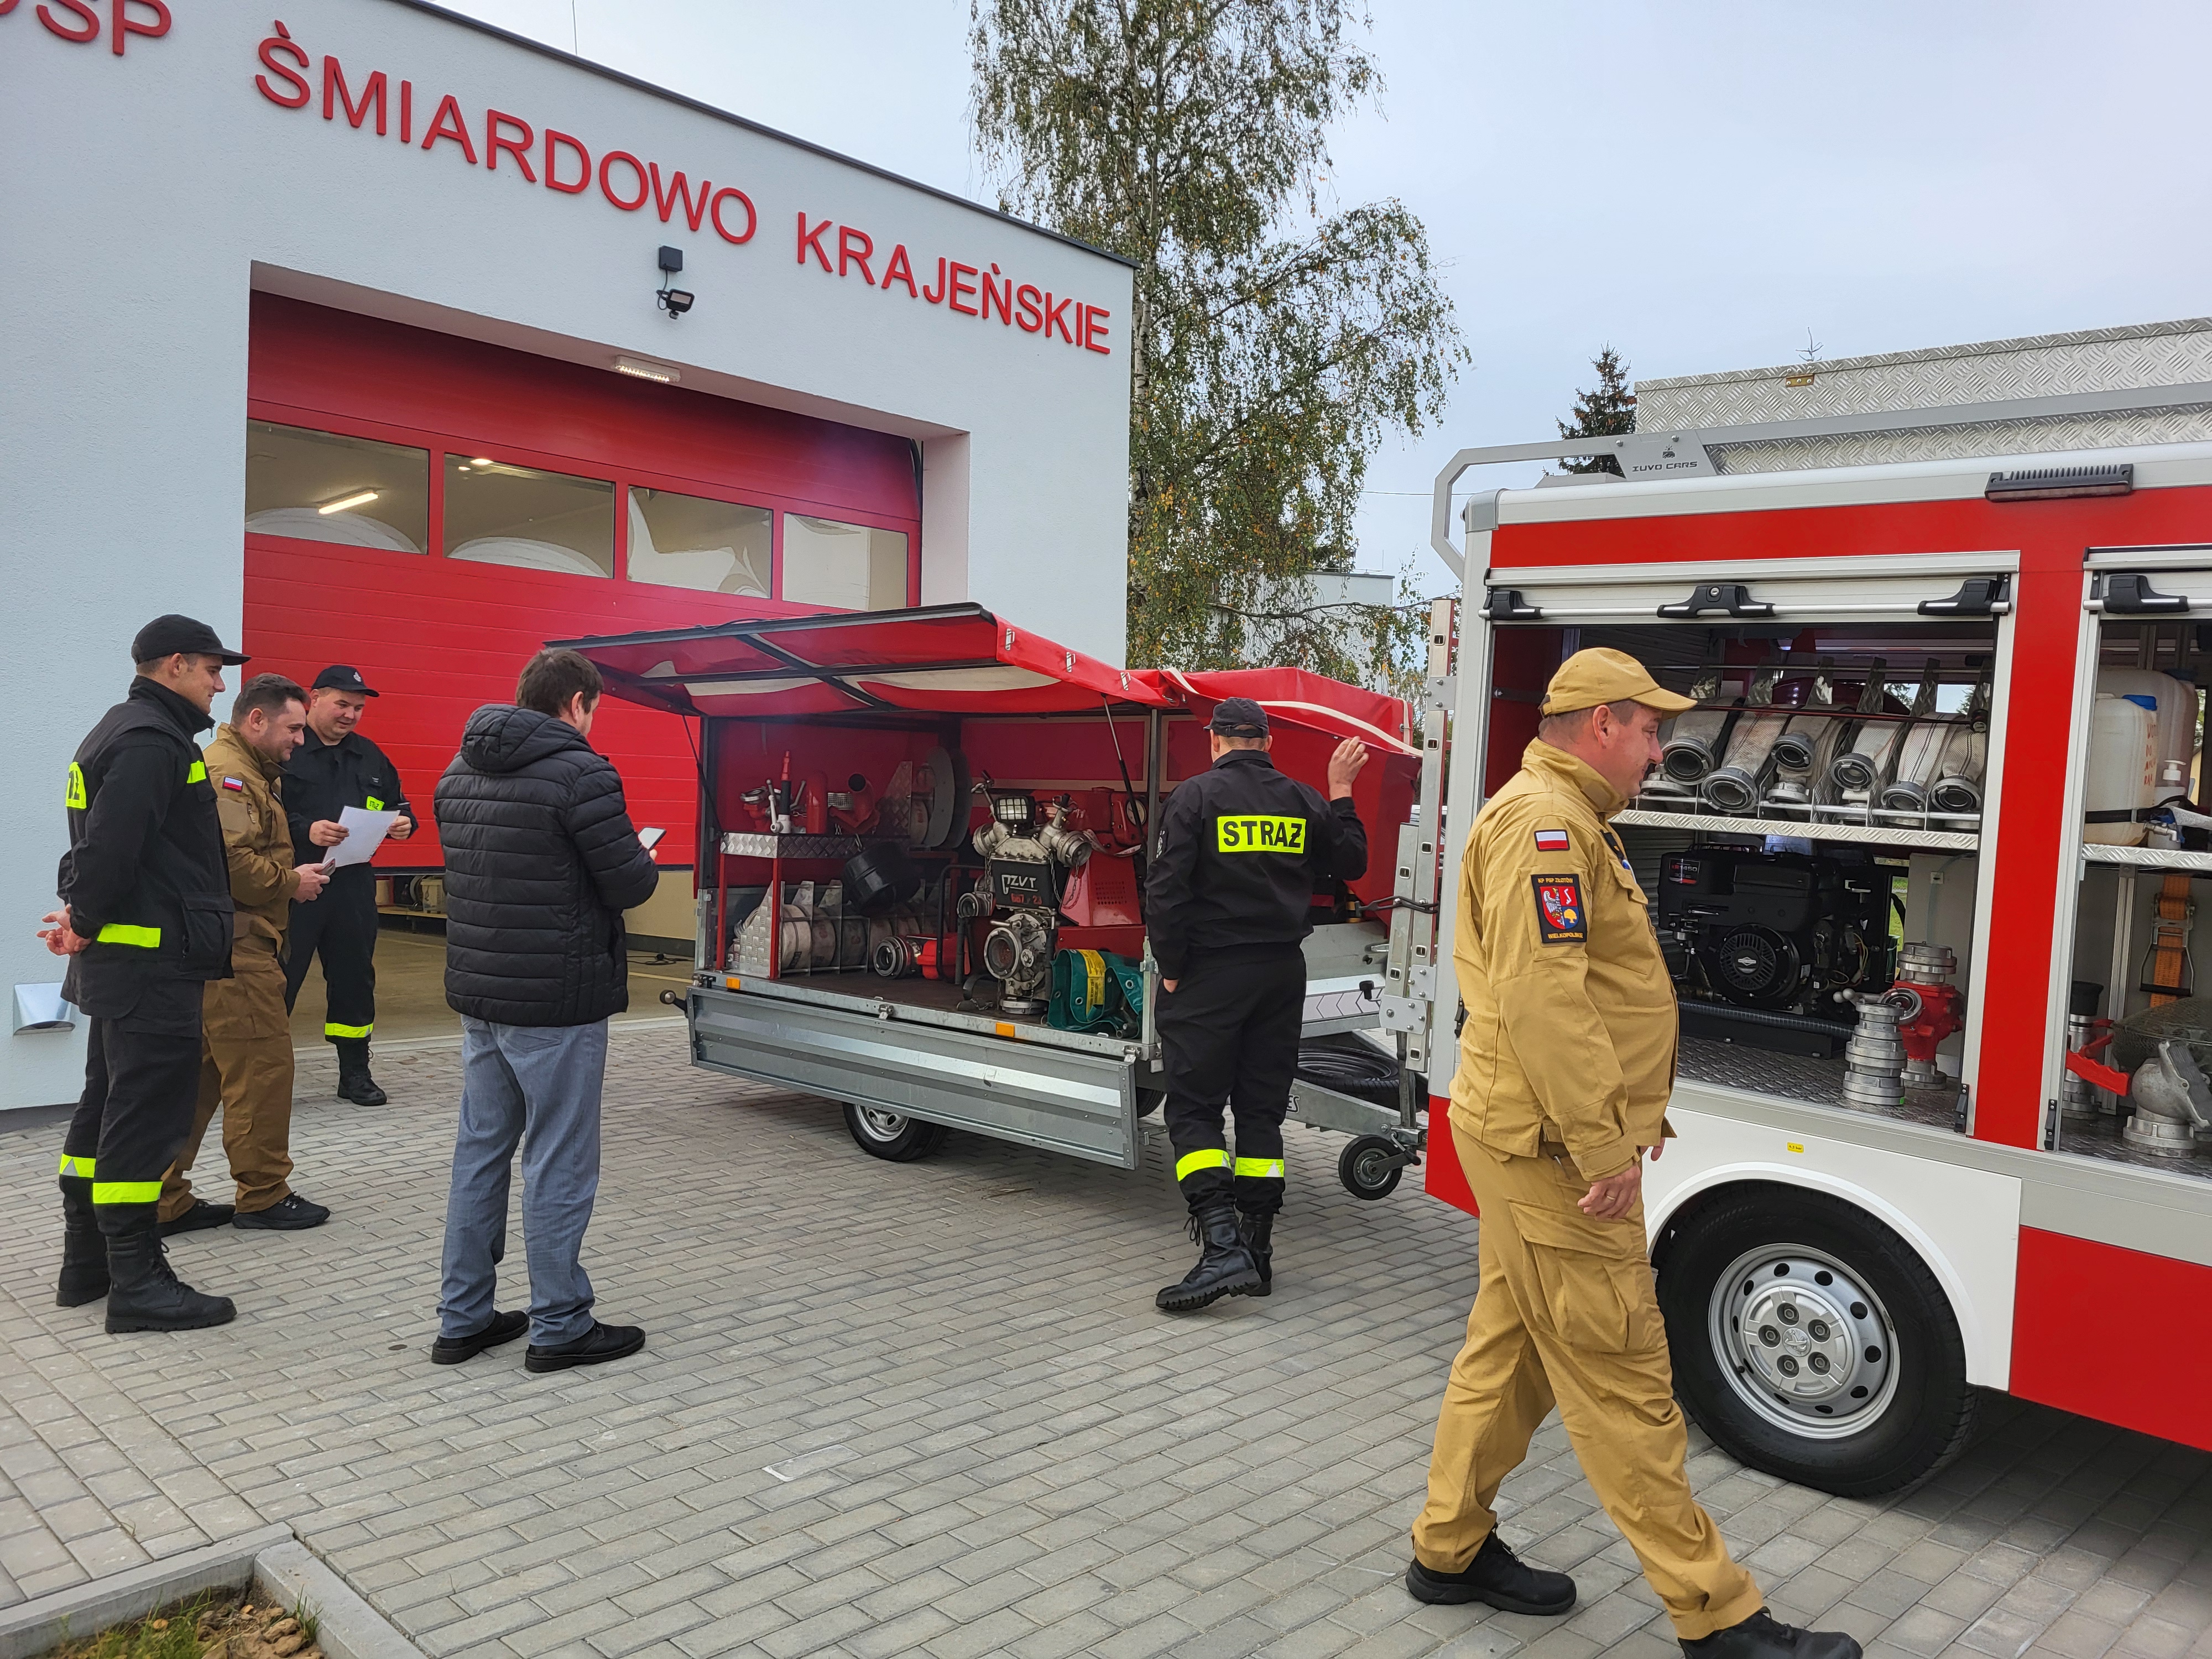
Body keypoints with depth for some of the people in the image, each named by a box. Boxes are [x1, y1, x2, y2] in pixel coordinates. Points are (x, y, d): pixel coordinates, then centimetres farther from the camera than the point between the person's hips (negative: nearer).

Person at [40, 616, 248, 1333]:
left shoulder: (124, 730, 19)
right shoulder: (153, 740, -16)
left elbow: (99, 842, 18)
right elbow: (111, 844, -24)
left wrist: (85, 914, 6)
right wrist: (88, 922, -12)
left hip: (119, 955, 11)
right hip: (152, 958, -11)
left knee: (107, 1108, 16)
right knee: (145, 1115, -6)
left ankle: (86, 1265, 26)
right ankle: (138, 1284, -1)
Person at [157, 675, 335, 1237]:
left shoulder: (250, 773, 22)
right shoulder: (227, 773, -14)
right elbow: (228, 861, -25)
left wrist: (297, 860, 9)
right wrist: (291, 882, -12)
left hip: (216, 951, 11)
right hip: (236, 948, -11)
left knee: (197, 1078, 13)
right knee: (263, 1070, -2)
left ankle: (165, 1203, 18)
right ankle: (263, 1196, 8)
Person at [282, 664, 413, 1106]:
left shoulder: (369, 756, 15)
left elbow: (397, 802, 23)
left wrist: (403, 822, 2)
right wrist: (304, 830, -26)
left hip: (353, 887, 6)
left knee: (355, 978, 12)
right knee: (279, 981, -2)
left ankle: (355, 1072, 22)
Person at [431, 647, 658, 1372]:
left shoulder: (459, 773, 10)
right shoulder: (579, 774, -16)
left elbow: (476, 870, 15)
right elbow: (628, 885, -16)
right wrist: (647, 861, 7)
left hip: (478, 995, 8)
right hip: (557, 1003, -8)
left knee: (480, 1151, 15)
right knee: (558, 1164, 2)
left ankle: (463, 1318, 24)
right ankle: (559, 1327, 12)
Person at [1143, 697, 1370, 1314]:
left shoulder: (1197, 795, -8)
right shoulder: (1303, 800, 5)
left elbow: (1166, 888, -14)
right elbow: (1350, 863, 19)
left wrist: (1171, 968, -5)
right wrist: (1340, 791, 23)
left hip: (1212, 973, -5)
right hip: (1283, 973, 5)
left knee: (1193, 1108, 0)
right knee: (1262, 1110, 12)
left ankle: (1222, 1245, -14)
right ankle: (1257, 1251, 15)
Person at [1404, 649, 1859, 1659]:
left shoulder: (1561, 819, 19)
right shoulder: (1545, 822, -17)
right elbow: (1542, 997, -26)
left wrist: (1621, 1124, 22)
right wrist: (1604, 1147, -23)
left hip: (1535, 1145, 11)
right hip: (1553, 1148, -11)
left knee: (1511, 1349, 17)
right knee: (1620, 1378, -2)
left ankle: (1449, 1549, 28)